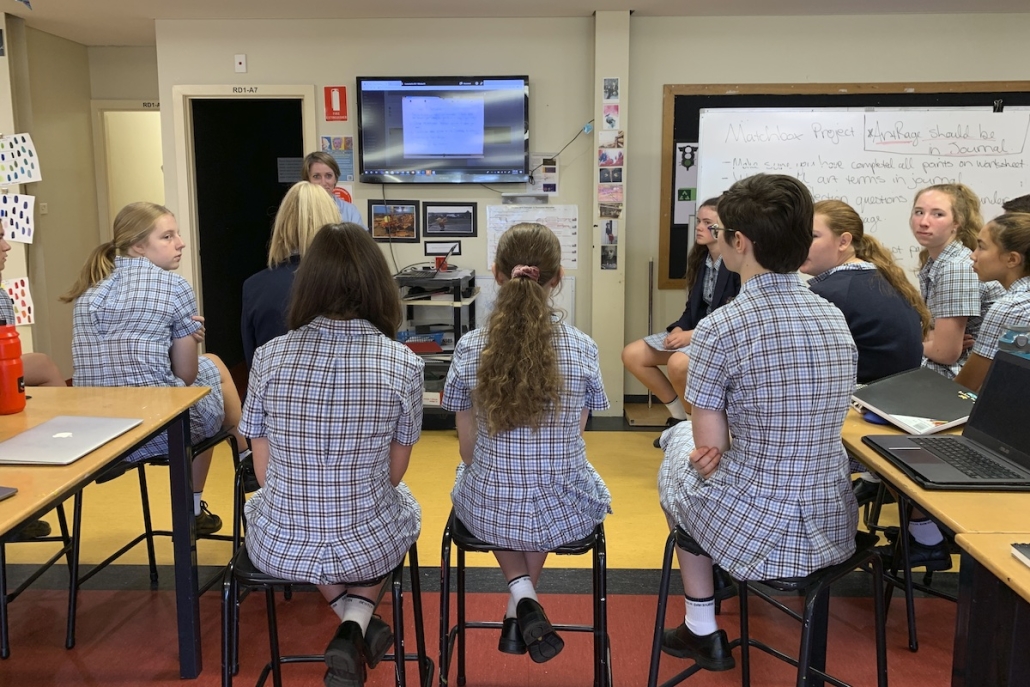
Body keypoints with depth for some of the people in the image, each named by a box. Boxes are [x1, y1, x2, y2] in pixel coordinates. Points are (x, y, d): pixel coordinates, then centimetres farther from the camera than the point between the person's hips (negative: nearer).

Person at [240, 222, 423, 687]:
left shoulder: (269, 357, -11)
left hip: (279, 546, 1)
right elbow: (393, 472, -2)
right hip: (368, 546, 0)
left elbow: (265, 471, -1)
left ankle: (348, 618, 18)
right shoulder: (403, 363, -14)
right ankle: (359, 618, 12)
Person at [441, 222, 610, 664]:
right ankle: (521, 610, 27)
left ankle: (521, 591, 14)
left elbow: (468, 448, -2)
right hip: (564, 514, 0)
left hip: (487, 511, 0)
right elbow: (574, 438, 1)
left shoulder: (469, 349, -11)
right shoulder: (583, 349, -10)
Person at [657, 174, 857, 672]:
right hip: (833, 529, 6)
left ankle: (703, 631, 31)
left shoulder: (719, 329, -19)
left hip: (753, 532, -6)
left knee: (677, 445, 24)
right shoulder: (835, 318, 1)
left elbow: (708, 447, -13)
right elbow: (810, 429, 9)